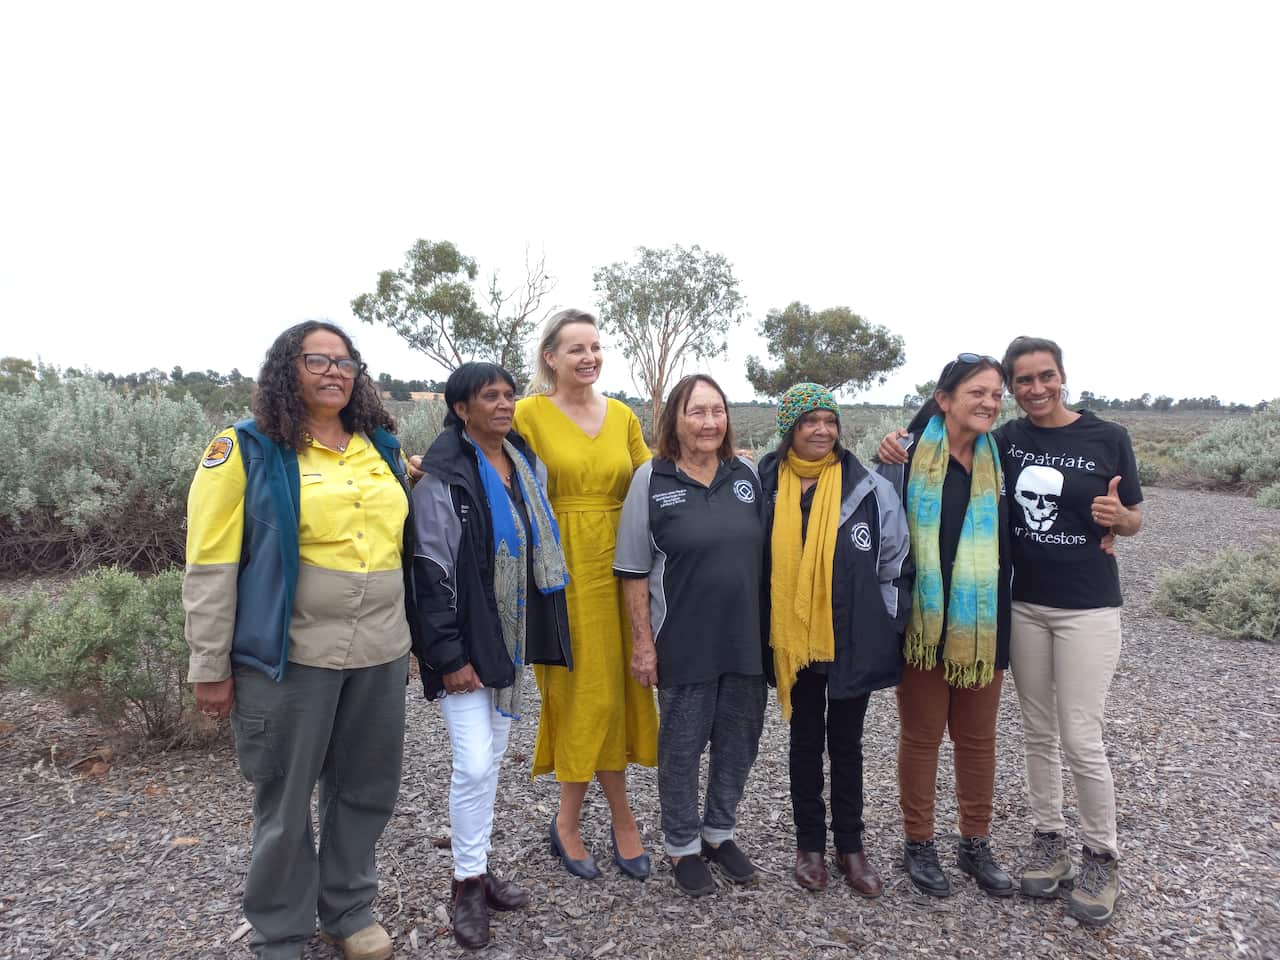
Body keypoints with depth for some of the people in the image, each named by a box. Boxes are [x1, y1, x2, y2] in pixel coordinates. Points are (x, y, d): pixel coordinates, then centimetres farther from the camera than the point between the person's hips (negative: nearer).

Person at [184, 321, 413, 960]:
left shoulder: (383, 448, 9)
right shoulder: (246, 450, -6)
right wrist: (210, 666, -7)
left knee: (366, 789, 15)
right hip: (292, 657, -4)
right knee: (285, 801, 10)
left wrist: (410, 634, 17)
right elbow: (210, 566, -7)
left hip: (380, 654, 5)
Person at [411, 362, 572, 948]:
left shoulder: (528, 467, 7)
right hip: (465, 644, -6)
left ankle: (478, 870, 30)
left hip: (512, 637, 6)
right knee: (474, 765, -6)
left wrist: (539, 639, 11)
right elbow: (430, 572, -15)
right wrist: (449, 656, -17)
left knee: (492, 758, 15)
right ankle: (468, 883, 14)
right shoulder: (443, 477, -13)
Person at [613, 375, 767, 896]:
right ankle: (683, 847, 31)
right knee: (682, 747, 10)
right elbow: (634, 570, -7)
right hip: (683, 644, -4)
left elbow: (765, 555, 13)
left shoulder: (746, 475, 3)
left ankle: (720, 833, 39)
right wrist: (643, 642, -9)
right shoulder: (651, 479, -8)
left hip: (746, 639, 4)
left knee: (738, 742, 16)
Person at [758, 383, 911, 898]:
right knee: (806, 739, 15)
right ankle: (810, 843, 30)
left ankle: (850, 845, 29)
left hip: (853, 639, -1)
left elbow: (896, 566, 1)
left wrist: (887, 627, 0)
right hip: (794, 639, 1)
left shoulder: (870, 489, -6)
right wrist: (761, 630, 6)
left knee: (846, 740, 14)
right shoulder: (765, 487, -4)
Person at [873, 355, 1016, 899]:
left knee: (978, 737, 14)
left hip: (983, 627, 4)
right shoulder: (908, 456, -8)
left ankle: (975, 844, 31)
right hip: (924, 625, -4)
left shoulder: (1001, 462, 6)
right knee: (921, 735, 9)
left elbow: (1013, 542, 15)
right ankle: (918, 844, 26)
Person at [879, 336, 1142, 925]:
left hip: (1088, 609, -3)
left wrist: (1118, 516, -20)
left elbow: (1135, 521, 3)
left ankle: (1102, 858, 19)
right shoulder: (1006, 441, 2)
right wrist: (904, 449, -9)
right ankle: (1048, 840, 29)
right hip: (1024, 605, 3)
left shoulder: (1108, 438, -5)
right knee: (1038, 733, 13)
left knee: (1081, 740, -2)